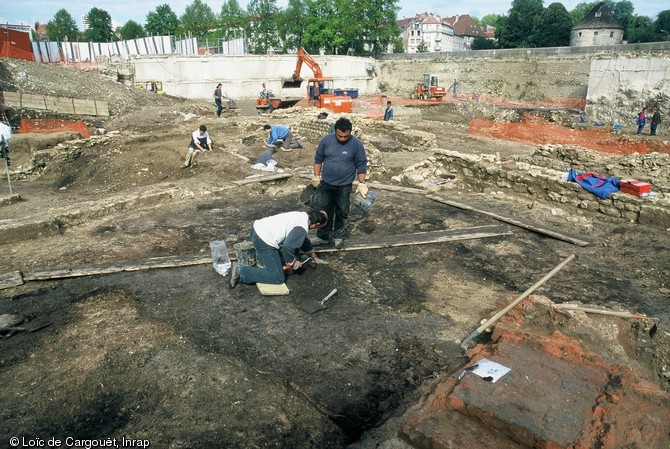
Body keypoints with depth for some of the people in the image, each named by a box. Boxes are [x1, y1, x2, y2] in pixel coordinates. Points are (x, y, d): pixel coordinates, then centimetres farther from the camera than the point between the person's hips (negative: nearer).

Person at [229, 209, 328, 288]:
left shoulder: (302, 215, 13)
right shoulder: (302, 228, -17)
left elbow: (303, 239, 29)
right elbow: (288, 246, -28)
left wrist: (313, 255, 40)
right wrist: (292, 262, -9)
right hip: (263, 242, -10)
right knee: (277, 278, -4)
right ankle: (240, 272, -10)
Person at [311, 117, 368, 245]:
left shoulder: (356, 144, -13)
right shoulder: (326, 140, -7)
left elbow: (361, 164, -7)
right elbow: (318, 158, 4)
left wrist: (362, 183, -10)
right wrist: (316, 176, 1)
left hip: (344, 186, -2)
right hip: (325, 183, 2)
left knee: (342, 212, 11)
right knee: (323, 210, 9)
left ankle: (339, 235, 30)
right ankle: (323, 236, 23)